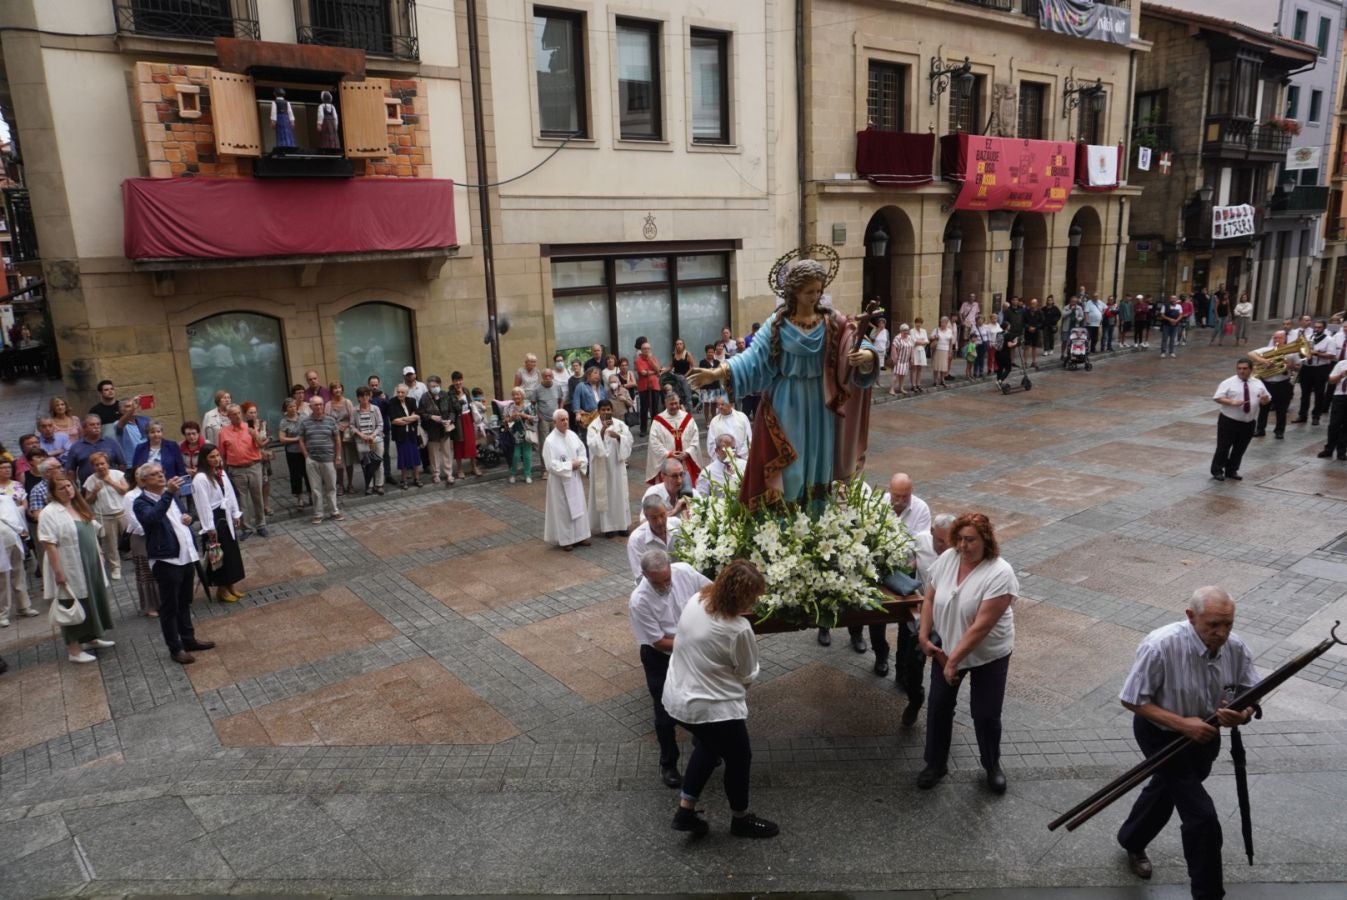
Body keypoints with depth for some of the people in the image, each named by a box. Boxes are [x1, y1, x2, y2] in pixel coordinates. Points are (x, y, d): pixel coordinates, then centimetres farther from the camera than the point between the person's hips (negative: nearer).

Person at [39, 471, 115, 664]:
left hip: (90, 566, 8)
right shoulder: (49, 513, -17)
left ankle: (90, 638, 34)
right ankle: (74, 650, 11)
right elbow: (49, 545, -21)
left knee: (92, 603, 17)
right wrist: (58, 571, -24)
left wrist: (99, 555, 16)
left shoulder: (79, 506, 8)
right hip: (70, 570, -8)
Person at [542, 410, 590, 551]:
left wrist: (579, 463, -11)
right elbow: (551, 465, -21)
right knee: (562, 510, 3)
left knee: (578, 506, 13)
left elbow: (582, 452, 10)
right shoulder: (550, 441, -18)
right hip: (560, 481, -6)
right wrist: (570, 465, -18)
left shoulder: (572, 435, 0)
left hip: (575, 478, 6)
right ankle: (564, 539, 14)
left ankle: (579, 535, 26)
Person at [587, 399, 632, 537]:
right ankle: (607, 525, 7)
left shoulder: (620, 424, 3)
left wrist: (618, 436, -24)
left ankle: (621, 524, 18)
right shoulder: (593, 426, -6)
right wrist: (602, 430, -29)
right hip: (601, 466, -3)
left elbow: (629, 440, -6)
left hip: (617, 465, 3)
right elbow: (592, 444, -19)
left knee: (619, 493, 8)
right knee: (604, 494, 0)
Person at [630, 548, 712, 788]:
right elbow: (659, 642, -23)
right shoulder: (639, 602, -31)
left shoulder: (684, 571, -22)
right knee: (666, 714, 11)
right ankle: (668, 764, 36)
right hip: (661, 660, -4)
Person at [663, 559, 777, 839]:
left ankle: (685, 811, 36)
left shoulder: (695, 600, -6)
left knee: (708, 745, 32)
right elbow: (747, 676, -10)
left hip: (676, 698, 8)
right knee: (739, 759, 19)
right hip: (712, 708, -7)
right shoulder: (739, 629, -27)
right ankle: (741, 820, 40)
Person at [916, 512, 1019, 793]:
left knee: (985, 714, 7)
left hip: (988, 655, -4)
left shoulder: (1000, 574, -27)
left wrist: (954, 660, -27)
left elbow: (982, 625, -28)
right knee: (938, 706, 9)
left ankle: (992, 765, 34)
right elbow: (929, 598, 1)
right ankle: (935, 765, 28)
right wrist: (924, 636, -8)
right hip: (946, 648, 4)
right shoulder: (947, 558, -10)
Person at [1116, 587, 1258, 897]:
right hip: (1163, 735, -6)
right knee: (1202, 815, -10)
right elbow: (1133, 700, -25)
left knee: (1166, 789, 28)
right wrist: (1182, 723, -33)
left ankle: (1132, 841, 56)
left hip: (1206, 733, 6)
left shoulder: (1236, 647, -19)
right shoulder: (1160, 647, -34)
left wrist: (1242, 715, -28)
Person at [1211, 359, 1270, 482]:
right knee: (1223, 447, 1)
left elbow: (1267, 399, 12)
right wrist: (1232, 402, -28)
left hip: (1248, 423, 4)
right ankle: (1217, 471, 13)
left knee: (1240, 449, 11)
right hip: (1229, 421, -4)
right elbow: (1217, 398, -12)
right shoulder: (1228, 383, -7)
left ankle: (1232, 471, 25)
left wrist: (1265, 399, -12)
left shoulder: (1258, 384, 7)